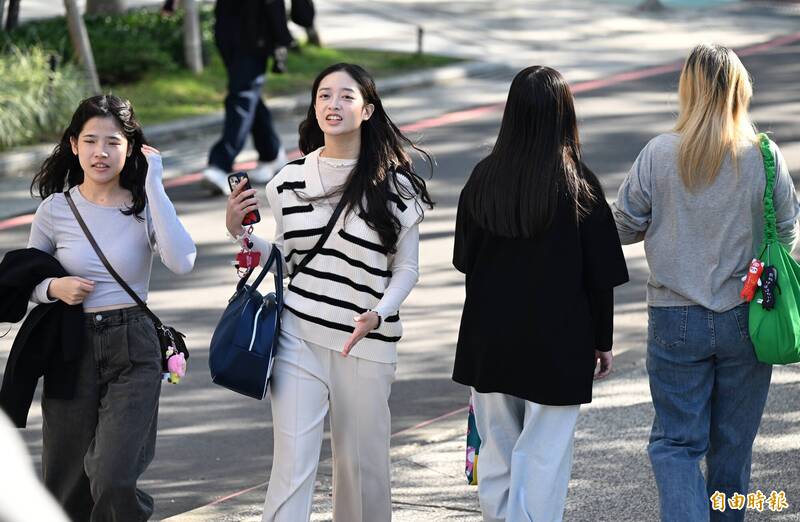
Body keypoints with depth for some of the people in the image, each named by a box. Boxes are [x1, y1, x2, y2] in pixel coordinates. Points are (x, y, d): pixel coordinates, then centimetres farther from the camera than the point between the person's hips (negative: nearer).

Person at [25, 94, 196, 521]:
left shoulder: (143, 206, -3)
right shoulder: (56, 210, 1)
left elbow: (182, 262, -22)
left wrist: (153, 185, -20)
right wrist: (54, 288, -10)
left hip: (132, 351, -2)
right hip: (72, 351, 2)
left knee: (112, 482, -16)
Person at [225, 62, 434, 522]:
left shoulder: (394, 185, -3)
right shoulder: (290, 182, 6)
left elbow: (406, 268, 2)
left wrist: (379, 314, -15)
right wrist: (241, 232, 1)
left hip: (365, 345, -1)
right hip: (297, 339, 1)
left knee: (362, 466, 7)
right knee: (293, 465, -7)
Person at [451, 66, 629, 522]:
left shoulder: (485, 178, -6)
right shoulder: (578, 185, -13)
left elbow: (465, 259, 4)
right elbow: (601, 275, -8)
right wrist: (603, 340, 5)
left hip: (490, 340, 3)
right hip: (559, 343, -3)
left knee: (496, 446, 17)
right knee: (543, 456, 2)